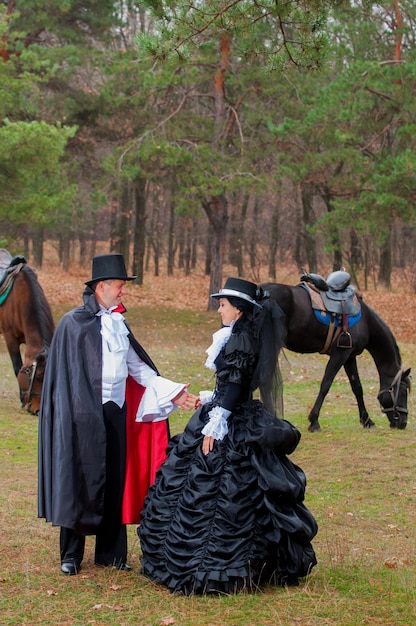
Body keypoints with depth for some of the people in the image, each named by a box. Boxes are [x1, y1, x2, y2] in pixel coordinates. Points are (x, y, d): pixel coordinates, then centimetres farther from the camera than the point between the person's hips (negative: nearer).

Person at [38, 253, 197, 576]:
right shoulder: (74, 322, -7)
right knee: (82, 479, 0)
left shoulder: (118, 323, 11)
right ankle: (71, 554, 10)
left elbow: (137, 366, 13)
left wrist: (172, 392, 5)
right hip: (85, 414, -6)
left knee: (114, 480, 8)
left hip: (116, 412, 6)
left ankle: (110, 552, 18)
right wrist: (79, 414, -14)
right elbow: (67, 374, -8)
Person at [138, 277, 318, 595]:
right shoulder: (247, 336, 12)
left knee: (212, 493, -6)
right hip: (242, 422, 10)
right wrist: (210, 399, 30)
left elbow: (234, 387, -22)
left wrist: (213, 425, -21)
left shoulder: (240, 340, -17)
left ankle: (210, 569, -2)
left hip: (232, 428, -10)